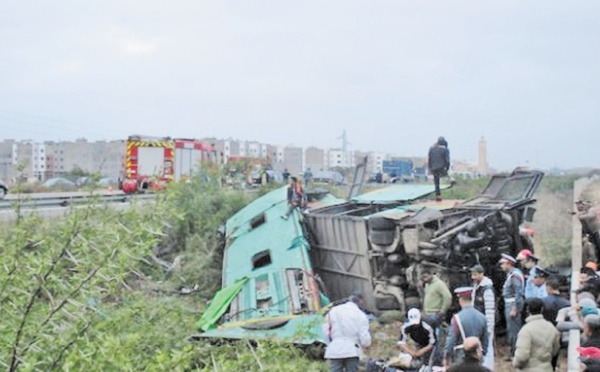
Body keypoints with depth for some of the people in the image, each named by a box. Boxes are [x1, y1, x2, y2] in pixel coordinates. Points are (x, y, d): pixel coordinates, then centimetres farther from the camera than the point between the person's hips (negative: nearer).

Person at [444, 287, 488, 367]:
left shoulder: (457, 318, -13)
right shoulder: (482, 317, 3)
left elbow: (451, 340, -11)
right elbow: (485, 340, 10)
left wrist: (446, 358, -1)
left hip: (461, 358, -5)